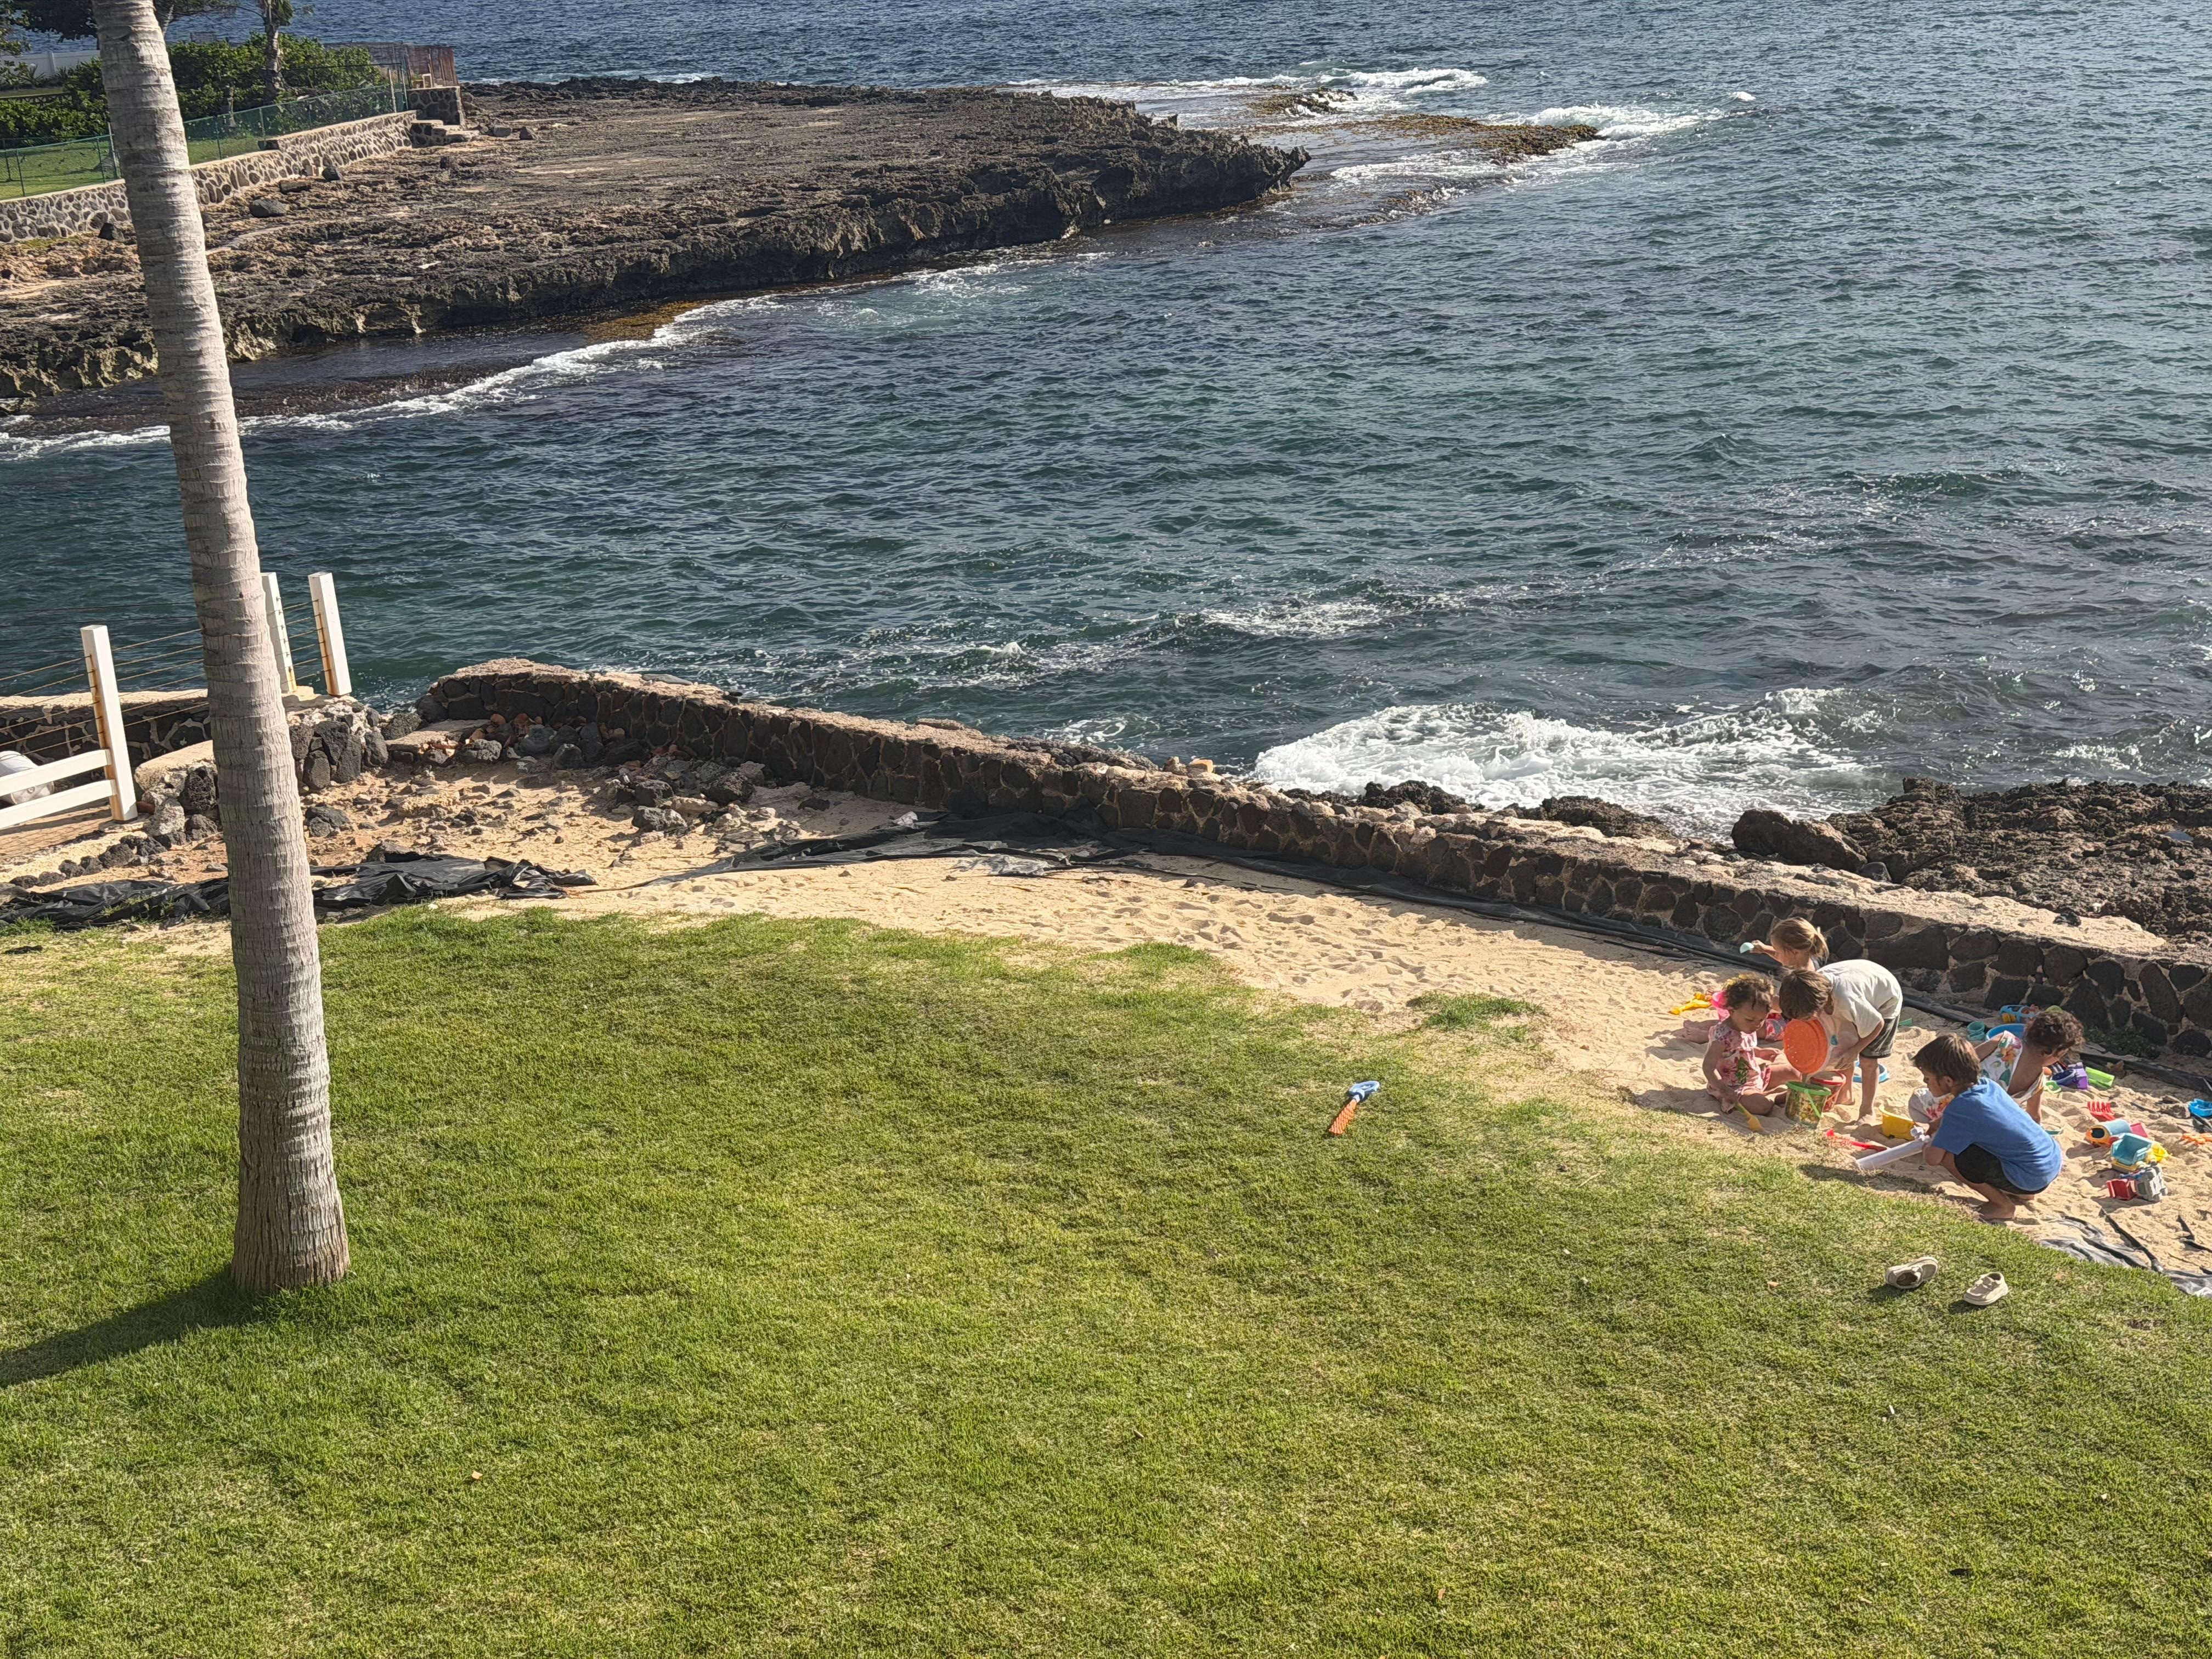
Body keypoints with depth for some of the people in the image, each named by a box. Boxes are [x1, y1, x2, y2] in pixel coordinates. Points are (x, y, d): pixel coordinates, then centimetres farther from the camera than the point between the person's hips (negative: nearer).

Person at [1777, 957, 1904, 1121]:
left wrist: (1854, 1050, -20)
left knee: (1868, 1060, -8)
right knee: (1844, 1051, 4)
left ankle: (1867, 1111, 9)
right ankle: (1842, 1098, 24)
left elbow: (1878, 1024, -28)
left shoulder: (1847, 1002, -45)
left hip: (1886, 1001, -6)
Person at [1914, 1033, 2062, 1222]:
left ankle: (2003, 1206, 1)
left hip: (2031, 1178, -9)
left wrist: (1934, 1138, 5)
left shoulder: (1959, 1109, -19)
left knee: (1947, 1156, -13)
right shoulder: (1987, 1085, 4)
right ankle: (2023, 1192, 21)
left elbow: (1932, 1158, -21)